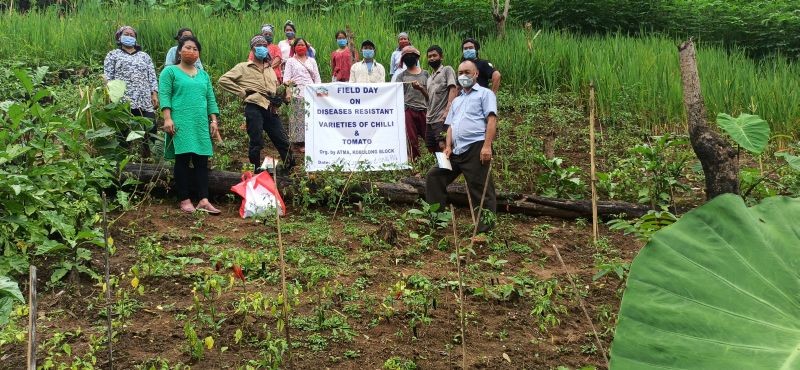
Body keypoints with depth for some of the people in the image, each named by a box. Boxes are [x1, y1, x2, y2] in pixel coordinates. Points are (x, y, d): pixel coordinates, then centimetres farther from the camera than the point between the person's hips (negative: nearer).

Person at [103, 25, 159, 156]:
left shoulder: (144, 56, 24)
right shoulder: (113, 55, 15)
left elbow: (152, 77, 17)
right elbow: (107, 77, 7)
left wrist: (155, 94, 3)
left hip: (145, 101, 3)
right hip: (122, 101, -2)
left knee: (151, 129, -10)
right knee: (123, 132, -5)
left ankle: (147, 154, -4)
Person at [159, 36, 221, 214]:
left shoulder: (203, 75, 20)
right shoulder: (170, 71, 4)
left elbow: (210, 99, 18)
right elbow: (164, 96, -5)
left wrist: (213, 120, 8)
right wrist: (167, 118, -16)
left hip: (201, 124, 5)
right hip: (180, 123, -5)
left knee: (202, 160, 1)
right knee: (183, 159, -5)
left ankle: (204, 201, 0)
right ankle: (185, 200, 0)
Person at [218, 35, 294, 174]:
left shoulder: (270, 69, 26)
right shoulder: (243, 67, 7)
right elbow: (223, 80, 0)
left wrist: (278, 98, 11)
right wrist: (242, 92, -4)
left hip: (271, 109, 6)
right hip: (254, 108, -5)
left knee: (283, 141, 5)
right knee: (257, 143, -4)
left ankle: (290, 168, 15)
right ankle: (256, 170, 9)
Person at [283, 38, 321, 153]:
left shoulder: (311, 61, 20)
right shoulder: (291, 61, 12)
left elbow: (317, 78, 18)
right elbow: (287, 77, 3)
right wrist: (289, 82, -20)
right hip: (298, 92, -3)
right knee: (299, 117, -8)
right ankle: (298, 143, -7)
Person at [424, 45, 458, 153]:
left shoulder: (447, 70, 4)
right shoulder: (430, 78, 26)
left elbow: (453, 90, -8)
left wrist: (447, 110, -21)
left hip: (442, 119, -8)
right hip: (430, 119, 8)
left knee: (443, 146, -16)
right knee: (431, 150, 7)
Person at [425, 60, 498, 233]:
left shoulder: (484, 93, 6)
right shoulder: (457, 100, 28)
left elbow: (491, 120, -7)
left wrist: (487, 146, -18)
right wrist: (448, 146, 7)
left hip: (475, 148, -8)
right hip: (457, 151, 8)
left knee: (481, 191, -6)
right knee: (434, 176, 6)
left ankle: (485, 230, -1)